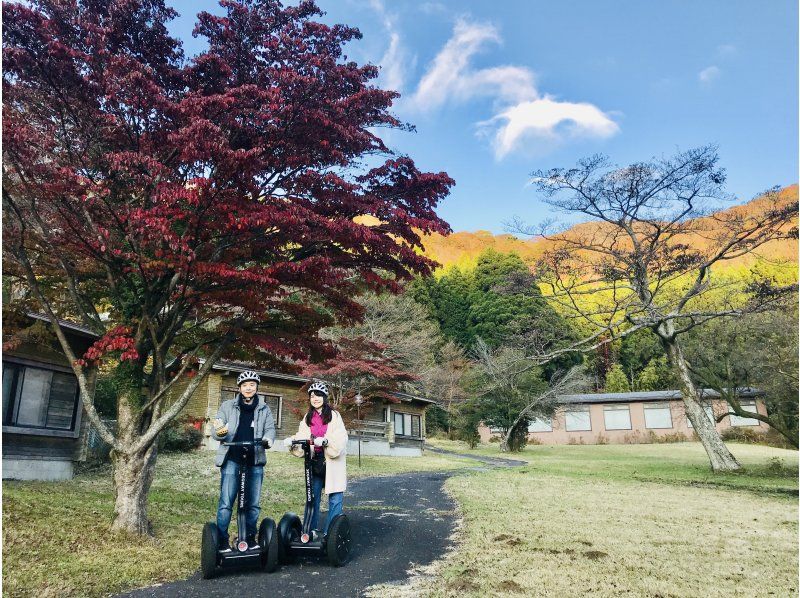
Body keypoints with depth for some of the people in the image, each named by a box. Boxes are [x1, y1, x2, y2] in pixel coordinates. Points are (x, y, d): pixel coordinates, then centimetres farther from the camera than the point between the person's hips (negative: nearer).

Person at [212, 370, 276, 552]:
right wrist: (220, 433, -21)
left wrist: (267, 439, -18)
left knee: (253, 503, 8)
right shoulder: (227, 406, 7)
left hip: (255, 460, 2)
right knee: (226, 502, -5)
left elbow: (270, 428, 5)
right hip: (231, 459, -2)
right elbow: (217, 430, 3)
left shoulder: (264, 409, 12)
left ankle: (250, 538, 21)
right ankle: (222, 541, 6)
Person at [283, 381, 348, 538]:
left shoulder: (334, 415, -1)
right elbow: (302, 436, 4)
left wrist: (325, 441, -29)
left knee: (335, 499, -6)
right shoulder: (308, 418, 14)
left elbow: (340, 438, -12)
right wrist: (292, 441, -17)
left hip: (332, 463, -4)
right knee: (312, 498, 8)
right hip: (315, 462, 4)